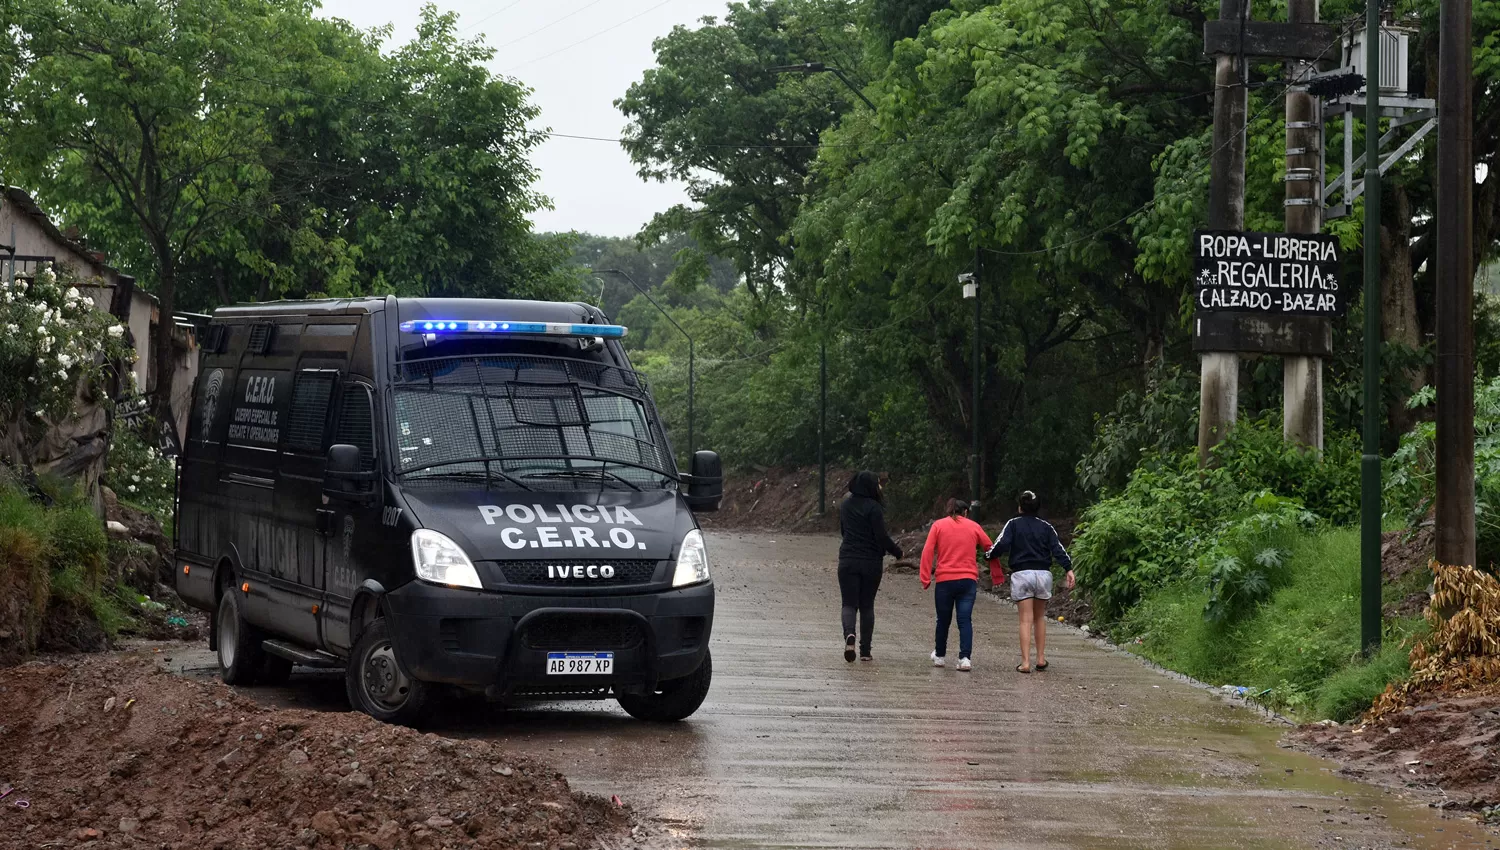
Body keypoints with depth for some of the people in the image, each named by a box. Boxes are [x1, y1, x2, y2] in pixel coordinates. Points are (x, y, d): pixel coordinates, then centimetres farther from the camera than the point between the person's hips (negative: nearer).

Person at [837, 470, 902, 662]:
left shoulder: (845, 504, 7)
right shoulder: (873, 508, -12)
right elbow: (882, 537, -15)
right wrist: (897, 551, 4)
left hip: (847, 562, 3)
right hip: (871, 563, -3)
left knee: (849, 603, 4)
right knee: (867, 606, 9)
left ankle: (849, 634, -26)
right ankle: (865, 650, 9)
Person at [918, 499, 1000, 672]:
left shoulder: (938, 525, 5)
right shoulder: (973, 526, 9)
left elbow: (928, 552, -4)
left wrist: (925, 578, -6)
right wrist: (997, 573, 22)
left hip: (944, 580, 0)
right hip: (968, 580, 0)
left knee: (943, 620, 13)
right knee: (965, 620, -3)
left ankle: (940, 656, 26)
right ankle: (965, 658, -15)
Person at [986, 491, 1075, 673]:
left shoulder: (1013, 525, 0)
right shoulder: (1046, 527, 8)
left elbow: (1001, 544, -11)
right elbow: (1058, 548, -1)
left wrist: (989, 554, 7)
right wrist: (1068, 569, -5)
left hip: (1021, 574, -2)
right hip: (1043, 574, 2)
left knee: (1026, 620, -4)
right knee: (1040, 617, 18)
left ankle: (1025, 663, -11)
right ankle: (1041, 659, 18)